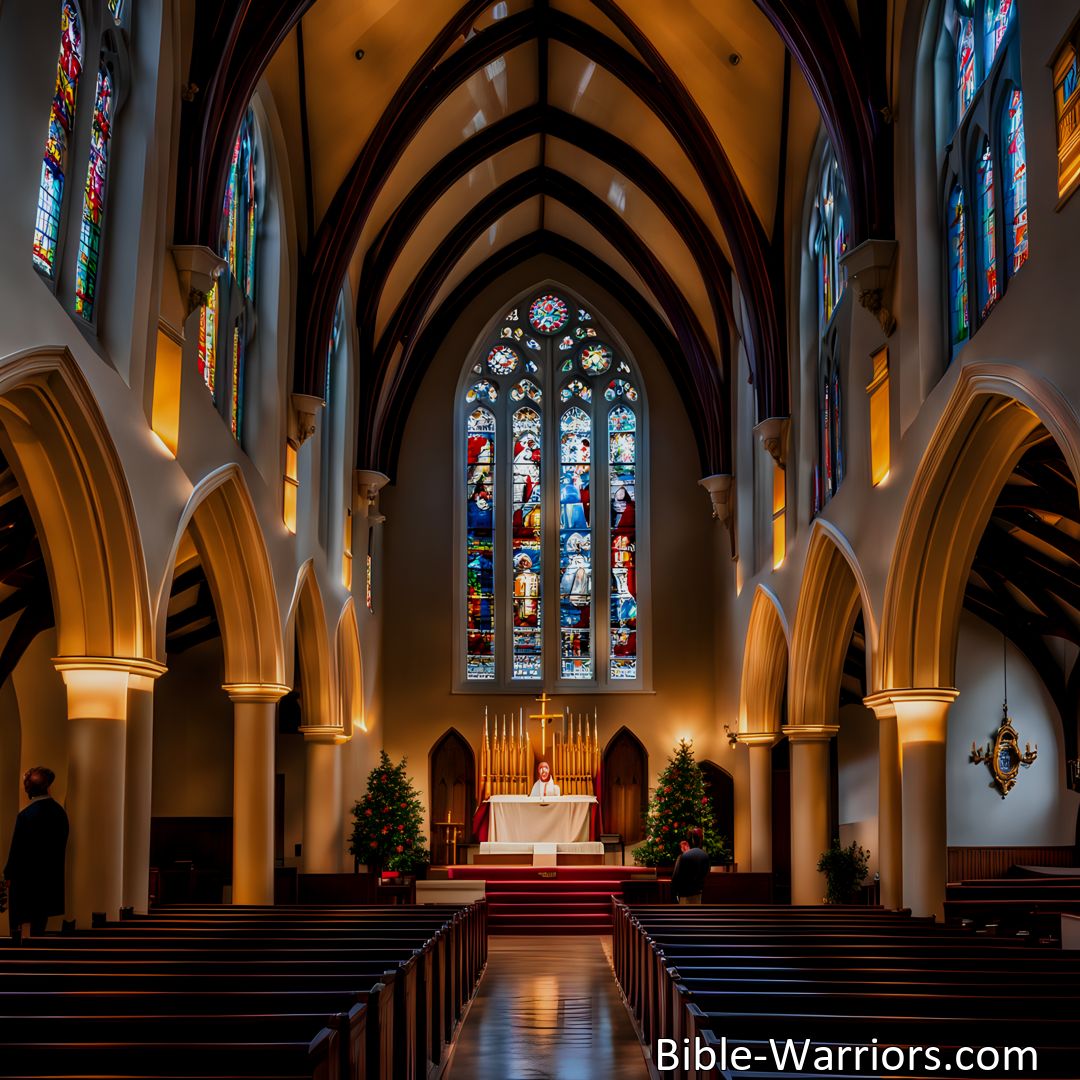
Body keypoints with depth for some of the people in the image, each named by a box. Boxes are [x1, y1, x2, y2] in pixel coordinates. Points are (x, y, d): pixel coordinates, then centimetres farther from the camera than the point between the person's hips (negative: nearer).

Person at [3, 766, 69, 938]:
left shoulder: (26, 815, -21)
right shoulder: (60, 811, -3)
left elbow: (17, 849, -13)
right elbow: (62, 843, 6)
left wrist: (8, 873, -1)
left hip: (25, 875, -6)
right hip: (51, 876, 6)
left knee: (16, 922, 6)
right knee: (40, 921, 15)